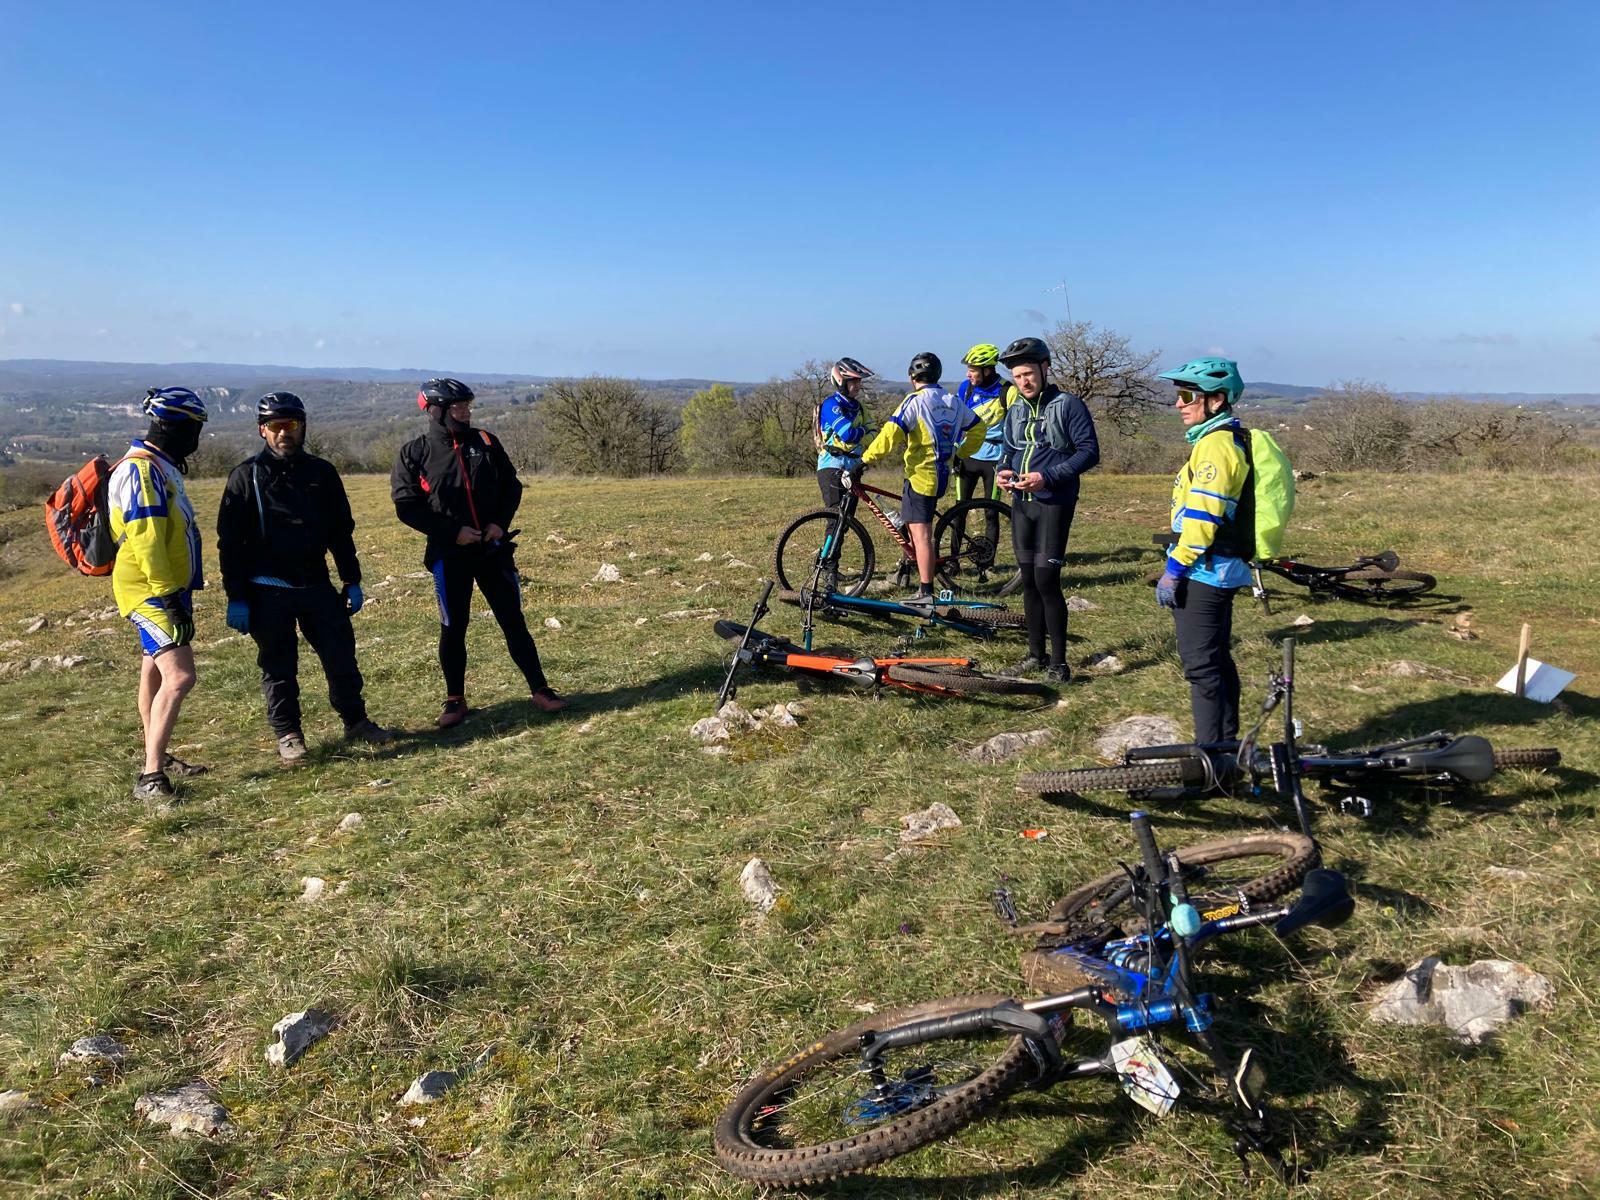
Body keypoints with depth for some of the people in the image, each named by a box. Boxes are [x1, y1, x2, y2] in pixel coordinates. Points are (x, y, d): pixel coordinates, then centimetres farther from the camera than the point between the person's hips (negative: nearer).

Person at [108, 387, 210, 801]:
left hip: (166, 590, 11)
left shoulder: (158, 469, 16)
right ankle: (150, 777, -18)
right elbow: (146, 542, -23)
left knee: (157, 675, 19)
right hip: (152, 592, -11)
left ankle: (159, 759, 32)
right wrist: (169, 594, -24)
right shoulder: (141, 472, -17)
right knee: (179, 677, -18)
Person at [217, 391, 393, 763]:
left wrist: (352, 581, 9)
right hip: (268, 591, -3)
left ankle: (356, 722, 21)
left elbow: (341, 531, 12)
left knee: (342, 655, 7)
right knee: (278, 667, 6)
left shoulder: (321, 472, 7)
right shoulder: (246, 476, -3)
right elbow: (230, 542, -4)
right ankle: (288, 735, 18)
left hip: (317, 585, 3)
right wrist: (236, 599, -8)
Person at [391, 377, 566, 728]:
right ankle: (455, 700, 20)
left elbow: (512, 485, 10)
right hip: (448, 554, -2)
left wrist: (501, 522, -6)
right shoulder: (414, 453, -3)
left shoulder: (485, 442, 5)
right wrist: (452, 532, -14)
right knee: (452, 628, 7)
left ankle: (540, 690, 12)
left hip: (493, 549, 2)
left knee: (514, 621, 5)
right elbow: (406, 506, -6)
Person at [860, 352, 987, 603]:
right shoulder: (953, 402, 11)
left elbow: (890, 434, -21)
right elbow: (979, 428, 18)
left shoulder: (915, 402, -11)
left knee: (920, 533, -8)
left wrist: (866, 459, -14)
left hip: (920, 474, -8)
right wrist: (960, 453, 27)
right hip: (941, 474, 8)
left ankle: (925, 592, -10)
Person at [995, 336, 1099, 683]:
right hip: (1021, 503, 6)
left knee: (1046, 581, -10)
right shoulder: (1015, 410, 12)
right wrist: (1003, 471, -2)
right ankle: (1036, 654, 21)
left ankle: (1059, 662, 1)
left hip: (1053, 504, -6)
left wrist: (1047, 477, -22)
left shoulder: (1068, 405, -8)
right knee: (1029, 581, 10)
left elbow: (1089, 451, -12)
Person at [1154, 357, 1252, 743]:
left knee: (1200, 666, -5)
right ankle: (1227, 744, 28)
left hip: (1203, 572, -11)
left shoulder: (1215, 444, -17)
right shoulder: (1230, 438, 16)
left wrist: (1174, 569, -18)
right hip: (1221, 570, 11)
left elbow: (1202, 516, -23)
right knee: (1218, 660, 17)